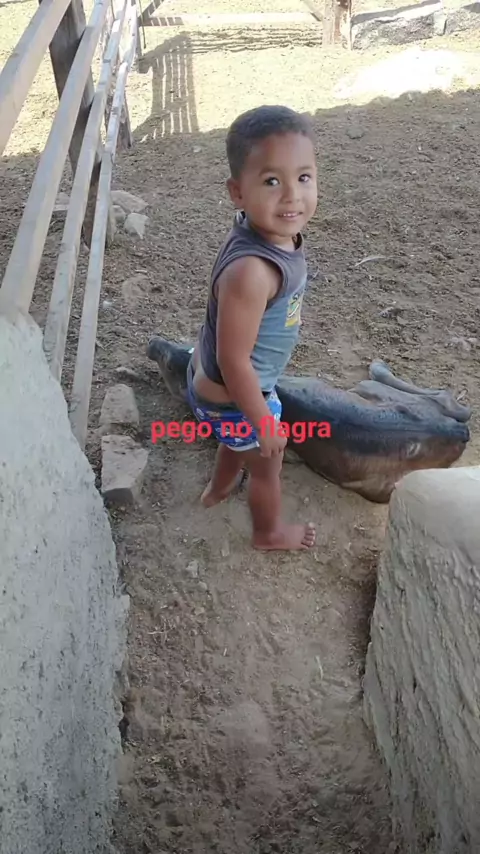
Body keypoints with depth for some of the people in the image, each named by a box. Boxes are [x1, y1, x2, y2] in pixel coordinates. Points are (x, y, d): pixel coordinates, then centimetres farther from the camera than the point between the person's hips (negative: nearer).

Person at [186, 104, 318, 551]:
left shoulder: (265, 231, -12)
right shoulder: (252, 270, -39)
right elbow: (233, 362, -31)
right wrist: (265, 422, -19)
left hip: (224, 382, 8)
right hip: (232, 395, -8)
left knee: (240, 441, 35)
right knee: (266, 463, 20)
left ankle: (218, 488, 65)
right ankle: (269, 532, 50)